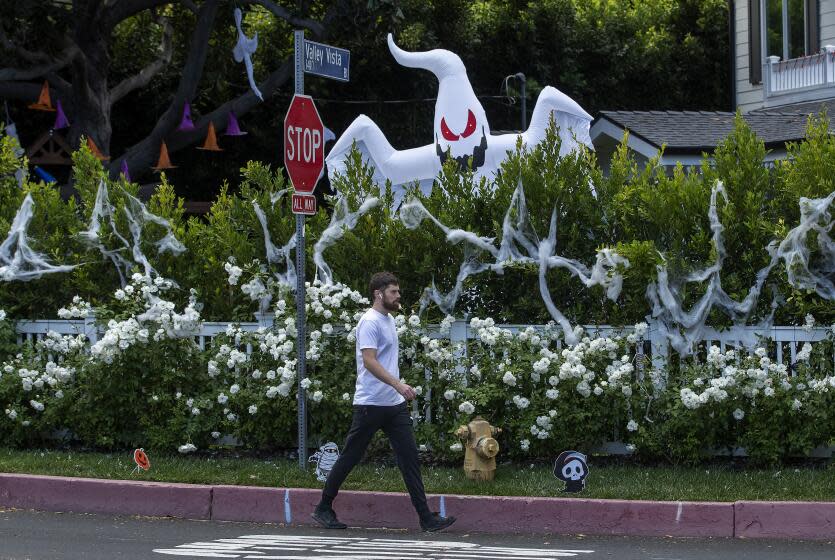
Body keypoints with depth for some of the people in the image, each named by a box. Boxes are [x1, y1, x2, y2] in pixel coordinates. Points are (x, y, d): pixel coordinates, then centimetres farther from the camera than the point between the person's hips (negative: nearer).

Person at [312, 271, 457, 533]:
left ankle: (426, 517, -3)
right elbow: (369, 361, -24)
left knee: (410, 457, 0)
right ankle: (324, 509, 15)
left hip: (395, 404, 8)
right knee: (350, 457, 2)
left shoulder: (389, 320, 15)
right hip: (370, 403, -8)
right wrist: (398, 384, -32)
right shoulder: (370, 322, -14)